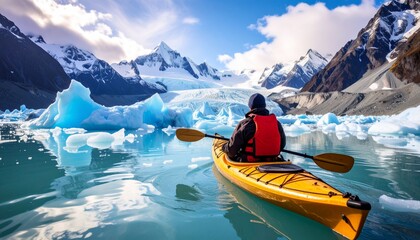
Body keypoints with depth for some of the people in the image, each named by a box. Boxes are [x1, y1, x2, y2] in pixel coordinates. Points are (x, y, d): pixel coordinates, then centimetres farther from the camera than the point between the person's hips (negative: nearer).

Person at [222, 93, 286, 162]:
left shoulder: (245, 123, -14)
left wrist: (224, 147, 13)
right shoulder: (276, 123, 0)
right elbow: (282, 144, 14)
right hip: (271, 161, 5)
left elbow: (232, 149, -10)